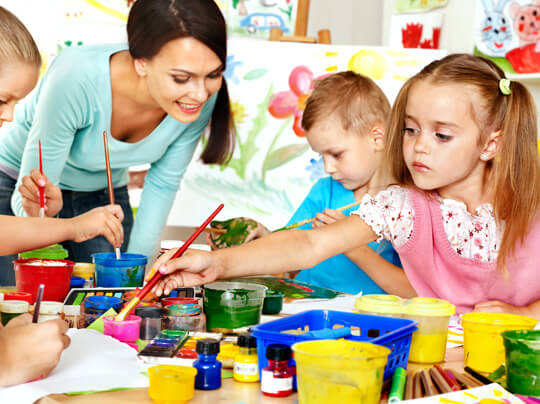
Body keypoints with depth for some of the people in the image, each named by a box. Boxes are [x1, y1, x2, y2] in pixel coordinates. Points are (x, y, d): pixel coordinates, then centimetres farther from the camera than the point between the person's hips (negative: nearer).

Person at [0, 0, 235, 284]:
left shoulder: (203, 97, -24)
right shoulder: (77, 79, -37)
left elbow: (164, 183, -6)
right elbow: (24, 198, -28)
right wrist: (40, 206, -49)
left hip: (103, 195, 3)